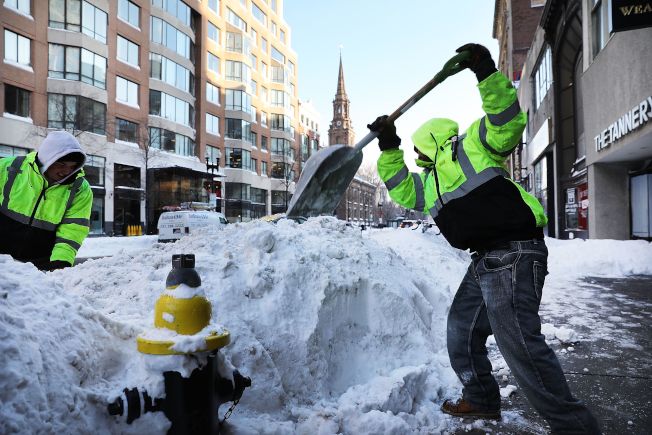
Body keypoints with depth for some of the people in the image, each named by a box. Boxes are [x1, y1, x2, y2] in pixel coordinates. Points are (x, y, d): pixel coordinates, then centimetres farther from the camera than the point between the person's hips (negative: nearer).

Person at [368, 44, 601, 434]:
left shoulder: (474, 145, 0)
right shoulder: (429, 182, 23)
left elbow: (509, 120, -12)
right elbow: (401, 190, 22)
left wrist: (487, 73, -19)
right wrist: (389, 149, 17)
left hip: (515, 255, -10)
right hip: (485, 262, 10)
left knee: (519, 341, -17)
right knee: (462, 330, 18)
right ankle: (481, 400, 35)